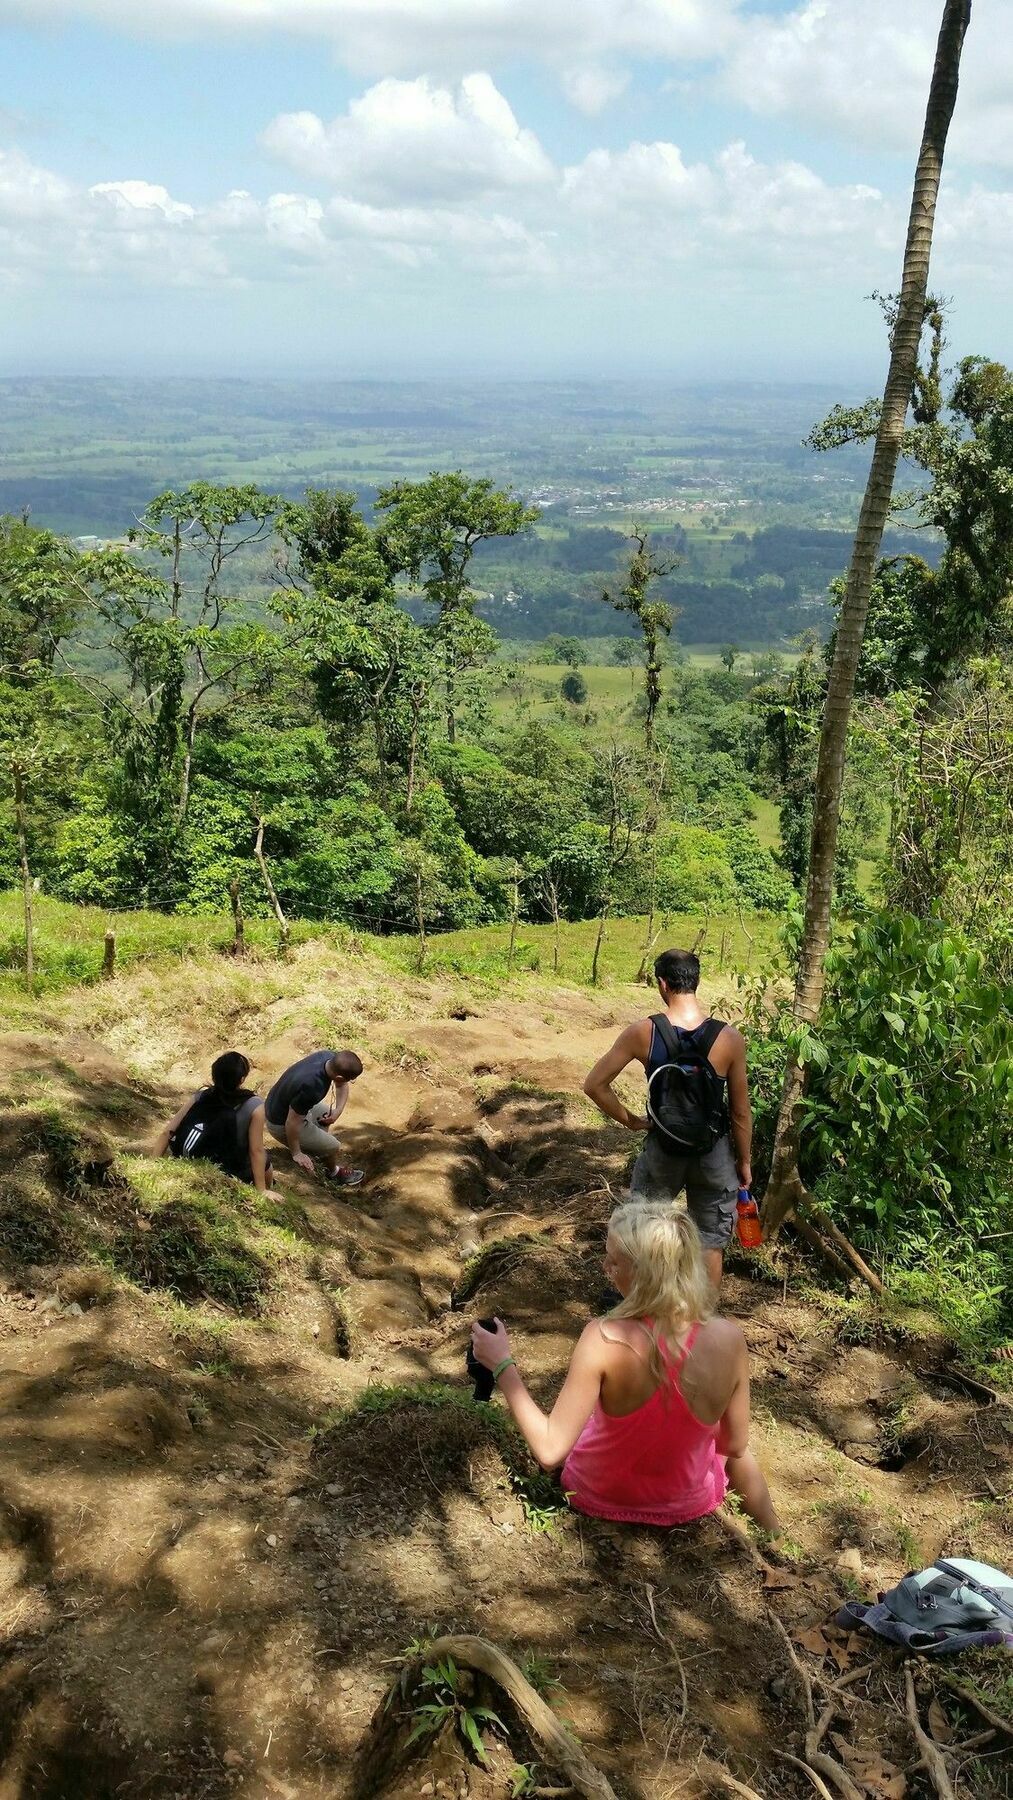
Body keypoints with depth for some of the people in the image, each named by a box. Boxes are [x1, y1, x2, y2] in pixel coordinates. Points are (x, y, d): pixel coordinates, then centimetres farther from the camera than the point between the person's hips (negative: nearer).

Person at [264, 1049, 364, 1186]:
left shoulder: (330, 1056, -19)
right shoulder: (312, 1088, -42)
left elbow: (342, 1085, 3)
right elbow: (292, 1123, -30)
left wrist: (338, 1110, -11)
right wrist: (296, 1154, -15)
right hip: (282, 1125, -8)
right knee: (332, 1147, 6)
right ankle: (334, 1172, 36)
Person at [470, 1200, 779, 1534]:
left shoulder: (605, 1340, -34)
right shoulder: (727, 1337, -27)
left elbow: (550, 1450, -31)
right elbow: (735, 1445, -12)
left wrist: (502, 1366, -21)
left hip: (598, 1496, -1)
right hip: (689, 1503, 1)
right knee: (735, 1453, 36)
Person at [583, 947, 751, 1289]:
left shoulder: (642, 1033, -16)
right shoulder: (729, 1039, -16)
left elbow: (594, 1085, -11)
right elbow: (740, 1112, -8)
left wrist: (630, 1120, 2)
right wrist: (744, 1161, 6)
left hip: (663, 1148, 1)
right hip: (714, 1153, -1)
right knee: (710, 1241, 16)